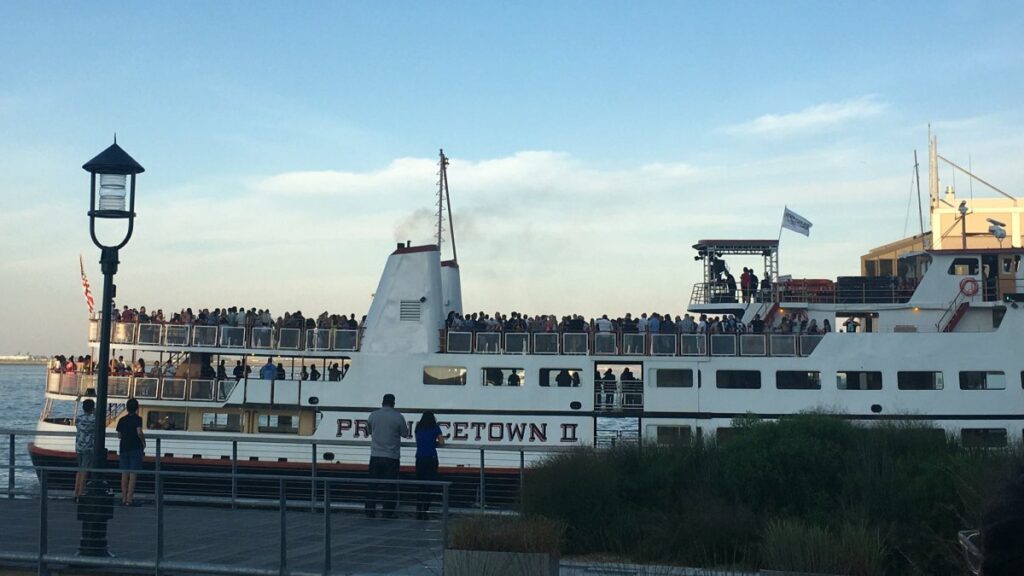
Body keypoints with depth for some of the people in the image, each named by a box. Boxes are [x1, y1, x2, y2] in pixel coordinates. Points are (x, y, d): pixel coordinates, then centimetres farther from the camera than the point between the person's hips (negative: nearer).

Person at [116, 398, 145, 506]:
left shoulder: (122, 420, 8)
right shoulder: (137, 419, -8)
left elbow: (119, 435, 11)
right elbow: (139, 432, -20)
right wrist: (143, 442, -4)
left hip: (124, 449, 5)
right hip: (135, 449, -5)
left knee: (124, 474, 9)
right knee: (133, 475, -3)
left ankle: (124, 498, 9)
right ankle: (129, 499, -7)